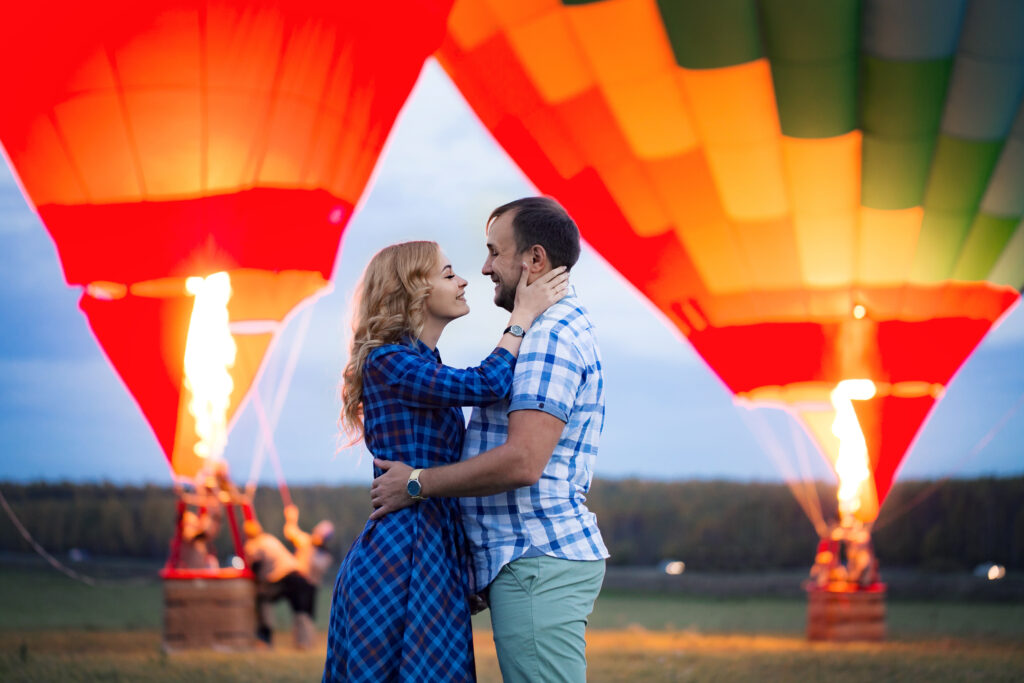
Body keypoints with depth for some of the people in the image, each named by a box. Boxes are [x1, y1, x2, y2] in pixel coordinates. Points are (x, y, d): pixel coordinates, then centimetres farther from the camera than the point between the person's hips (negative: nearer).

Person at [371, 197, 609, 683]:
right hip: (539, 557, 11)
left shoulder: (550, 335, -13)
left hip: (538, 563, -11)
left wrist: (416, 483, -14)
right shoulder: (564, 328, 21)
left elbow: (523, 462, -24)